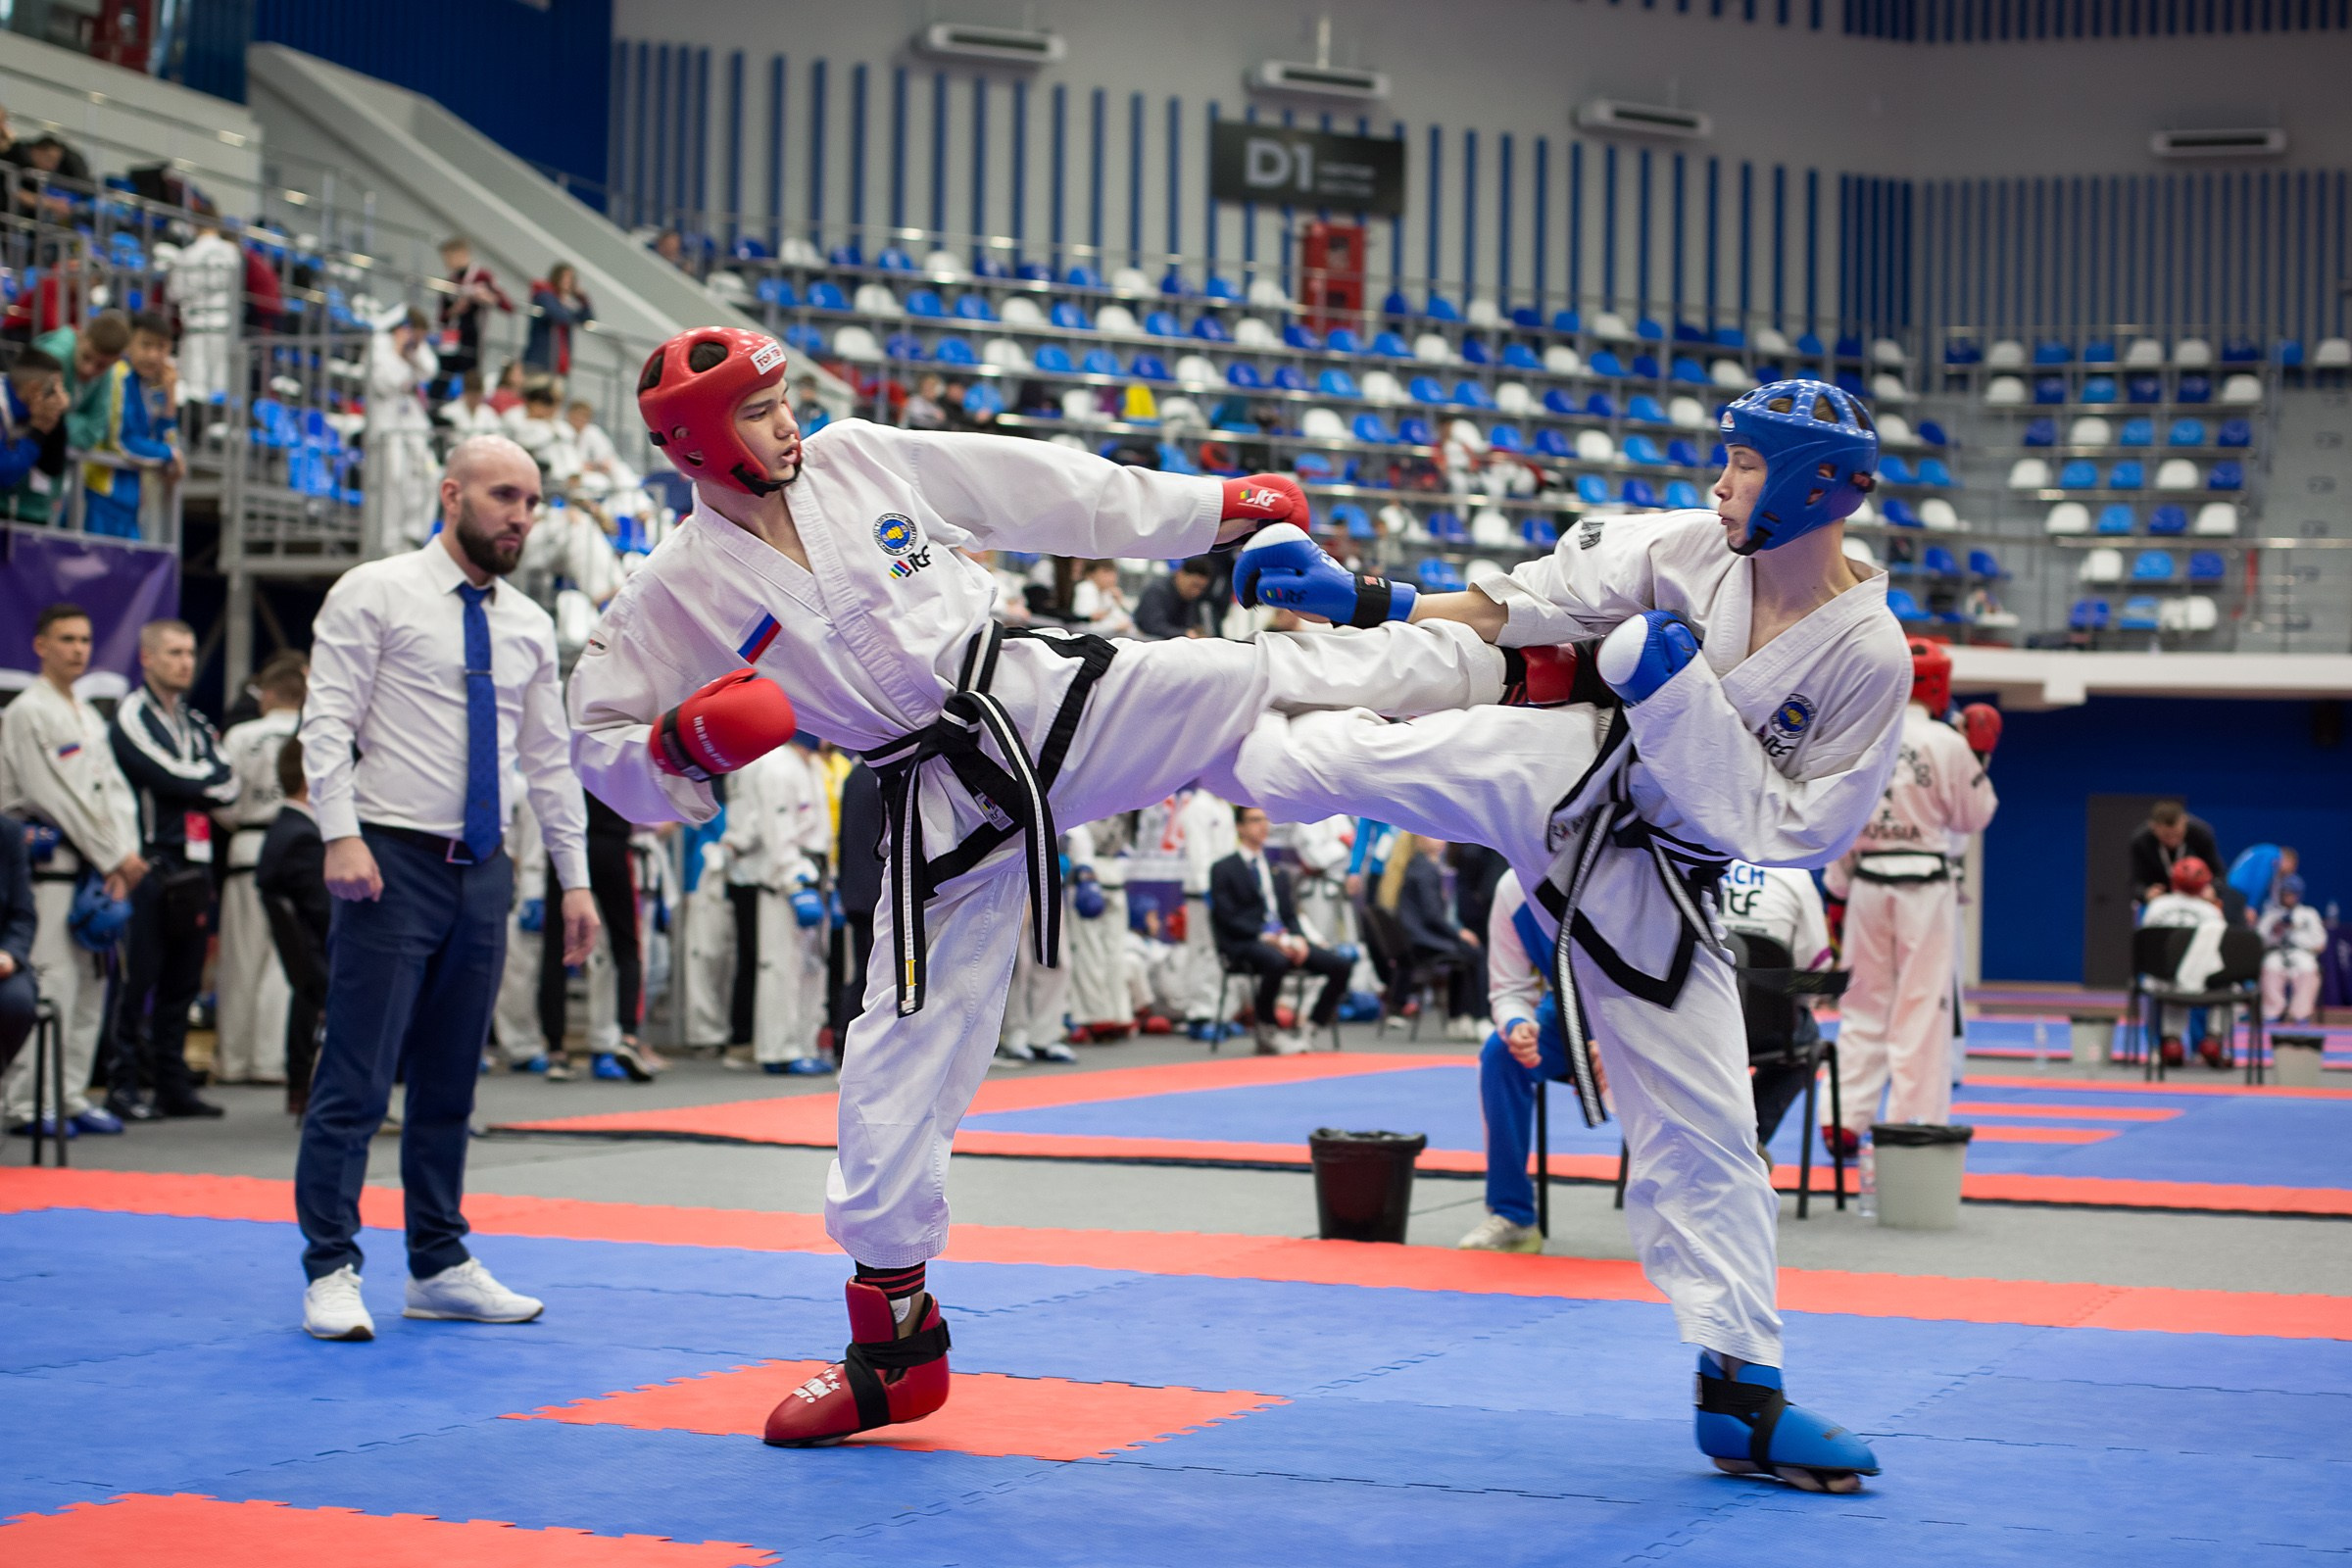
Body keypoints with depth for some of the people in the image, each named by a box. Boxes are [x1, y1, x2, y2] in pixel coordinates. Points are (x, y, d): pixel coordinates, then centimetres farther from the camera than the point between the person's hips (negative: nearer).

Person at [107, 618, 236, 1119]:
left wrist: (192, 780, -7)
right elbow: (169, 778, -14)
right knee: (139, 979, -7)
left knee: (183, 983, 8)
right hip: (151, 864, -7)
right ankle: (126, 1083, -3)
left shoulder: (197, 723, 20)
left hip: (193, 865, 7)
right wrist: (207, 781, 1)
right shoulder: (132, 716, -2)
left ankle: (173, 1083, 13)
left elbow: (228, 785, 8)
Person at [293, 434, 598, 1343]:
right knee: (357, 1078, -7)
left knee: (450, 1084, 11)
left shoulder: (527, 627, 14)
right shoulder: (374, 594, -2)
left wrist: (575, 878, 14)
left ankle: (440, 1267, 19)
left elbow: (548, 757, 18)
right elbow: (327, 722, -8)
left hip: (482, 870, 6)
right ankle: (332, 1273, 0)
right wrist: (341, 836, -20)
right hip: (393, 859, -6)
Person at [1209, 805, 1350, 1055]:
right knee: (1277, 962, -40)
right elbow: (1227, 919, -7)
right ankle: (1265, 1032, -19)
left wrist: (1297, 939, -5)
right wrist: (1266, 937, -18)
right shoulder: (1224, 870, 4)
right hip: (1243, 943, -6)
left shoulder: (1278, 872, 24)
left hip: (1283, 938, 6)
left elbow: (1290, 915, 19)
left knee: (1341, 966, -14)